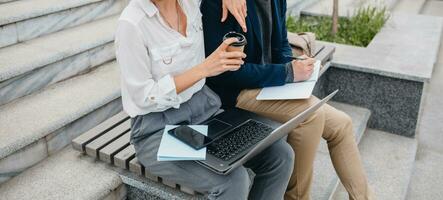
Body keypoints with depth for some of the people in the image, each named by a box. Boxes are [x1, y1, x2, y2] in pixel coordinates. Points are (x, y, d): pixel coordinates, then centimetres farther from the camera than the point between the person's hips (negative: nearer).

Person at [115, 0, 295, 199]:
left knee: (280, 154, -9)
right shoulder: (131, 24, -19)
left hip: (205, 108, 7)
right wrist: (204, 69, -22)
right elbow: (143, 96, -18)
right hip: (158, 128, -6)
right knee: (233, 179, -28)